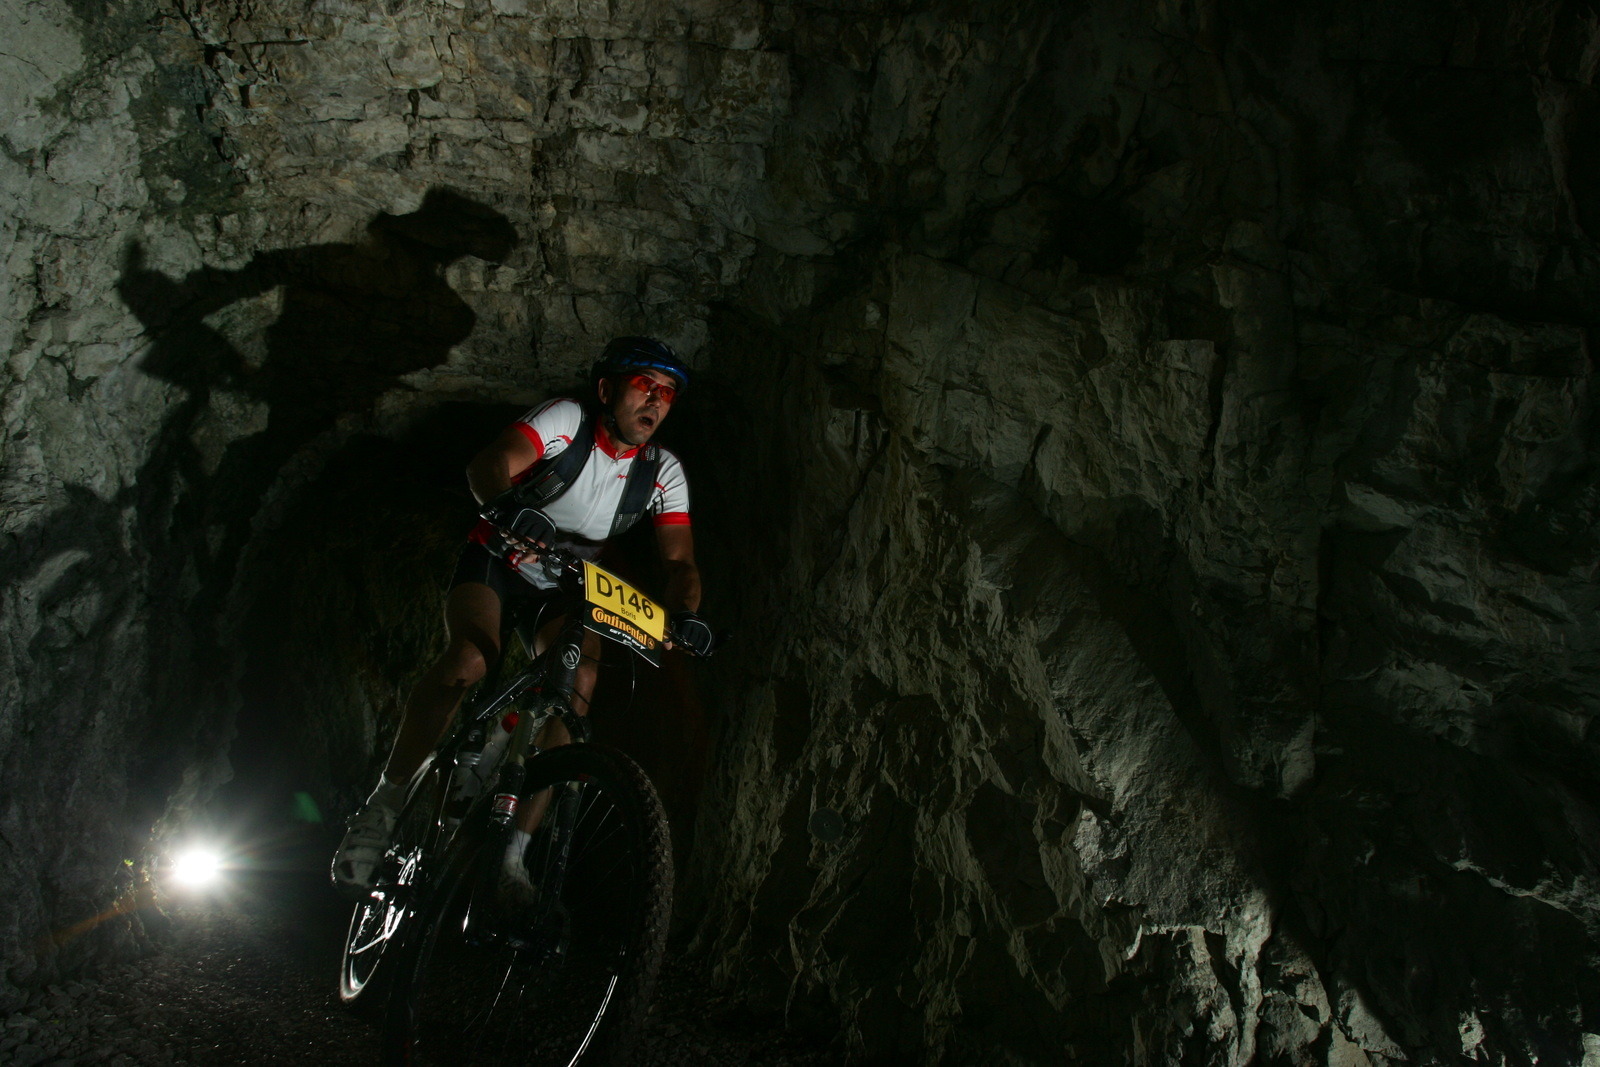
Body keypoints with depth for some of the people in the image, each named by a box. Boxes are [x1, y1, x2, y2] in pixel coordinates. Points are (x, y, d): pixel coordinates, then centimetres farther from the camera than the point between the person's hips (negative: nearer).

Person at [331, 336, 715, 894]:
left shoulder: (664, 474, -9)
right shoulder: (565, 419, -19)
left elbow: (680, 560, -13)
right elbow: (489, 465, -34)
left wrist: (683, 614, -35)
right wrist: (507, 507, -58)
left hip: (564, 586, 4)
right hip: (498, 559, -3)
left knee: (576, 691, -23)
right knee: (471, 659, -32)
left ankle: (514, 848, -15)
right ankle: (382, 807, -21)